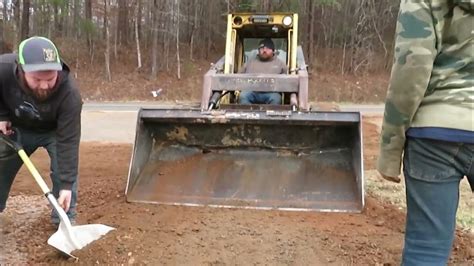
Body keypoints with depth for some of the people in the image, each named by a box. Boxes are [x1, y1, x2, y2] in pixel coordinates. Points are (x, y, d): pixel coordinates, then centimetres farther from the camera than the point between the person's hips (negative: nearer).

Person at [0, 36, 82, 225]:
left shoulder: (69, 93, -42)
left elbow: (68, 141, -39)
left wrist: (66, 184, -41)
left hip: (55, 130, -3)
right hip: (17, 127, 3)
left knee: (65, 165, -20)